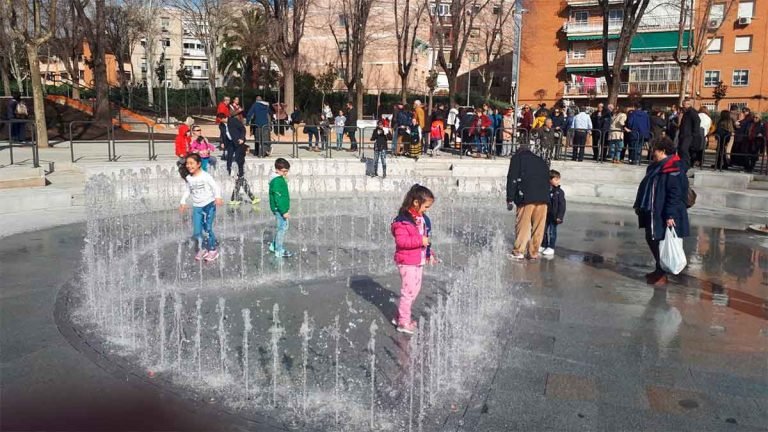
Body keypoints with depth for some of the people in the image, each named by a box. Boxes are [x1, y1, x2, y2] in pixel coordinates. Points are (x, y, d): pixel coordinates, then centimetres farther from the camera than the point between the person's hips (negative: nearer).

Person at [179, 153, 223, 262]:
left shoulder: (205, 176, -10)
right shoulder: (188, 178, 5)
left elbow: (215, 186, -13)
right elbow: (187, 191, 18)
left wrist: (218, 197, -29)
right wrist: (183, 202, 9)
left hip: (209, 205, -5)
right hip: (197, 207, 5)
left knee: (208, 229, -5)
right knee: (197, 231, 1)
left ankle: (212, 250, 11)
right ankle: (202, 249, 21)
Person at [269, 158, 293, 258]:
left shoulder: (280, 178, 10)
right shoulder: (276, 181, -21)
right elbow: (278, 198, -24)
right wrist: (284, 211, -24)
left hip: (282, 208, 10)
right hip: (279, 209, -10)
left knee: (282, 227, 20)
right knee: (282, 228, -2)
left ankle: (274, 246, 32)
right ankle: (279, 251, 7)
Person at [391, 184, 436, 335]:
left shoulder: (422, 218, 9)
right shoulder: (403, 220, -19)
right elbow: (401, 241, -27)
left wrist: (429, 254, 22)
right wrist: (420, 241, -29)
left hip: (419, 261, 9)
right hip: (407, 262, -9)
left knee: (415, 289, 16)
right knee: (408, 291, -4)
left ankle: (400, 316, 30)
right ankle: (403, 322, 9)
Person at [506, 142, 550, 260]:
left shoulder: (517, 158, 12)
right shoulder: (541, 161, 27)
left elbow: (512, 179, 2)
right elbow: (547, 179, 23)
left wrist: (510, 199, 1)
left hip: (527, 197, -4)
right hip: (543, 198, 4)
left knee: (522, 225, 0)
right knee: (538, 226, 7)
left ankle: (519, 252, -1)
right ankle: (534, 253, 10)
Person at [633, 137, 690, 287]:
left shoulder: (674, 169, -18)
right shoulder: (657, 167, 10)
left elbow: (675, 194, -22)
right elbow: (647, 188, 18)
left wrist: (670, 215, -25)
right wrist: (640, 206, 21)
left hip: (663, 214, -9)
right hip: (652, 212, 9)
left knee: (660, 242, 0)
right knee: (651, 240, 15)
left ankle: (662, 275, 13)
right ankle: (659, 269, 31)